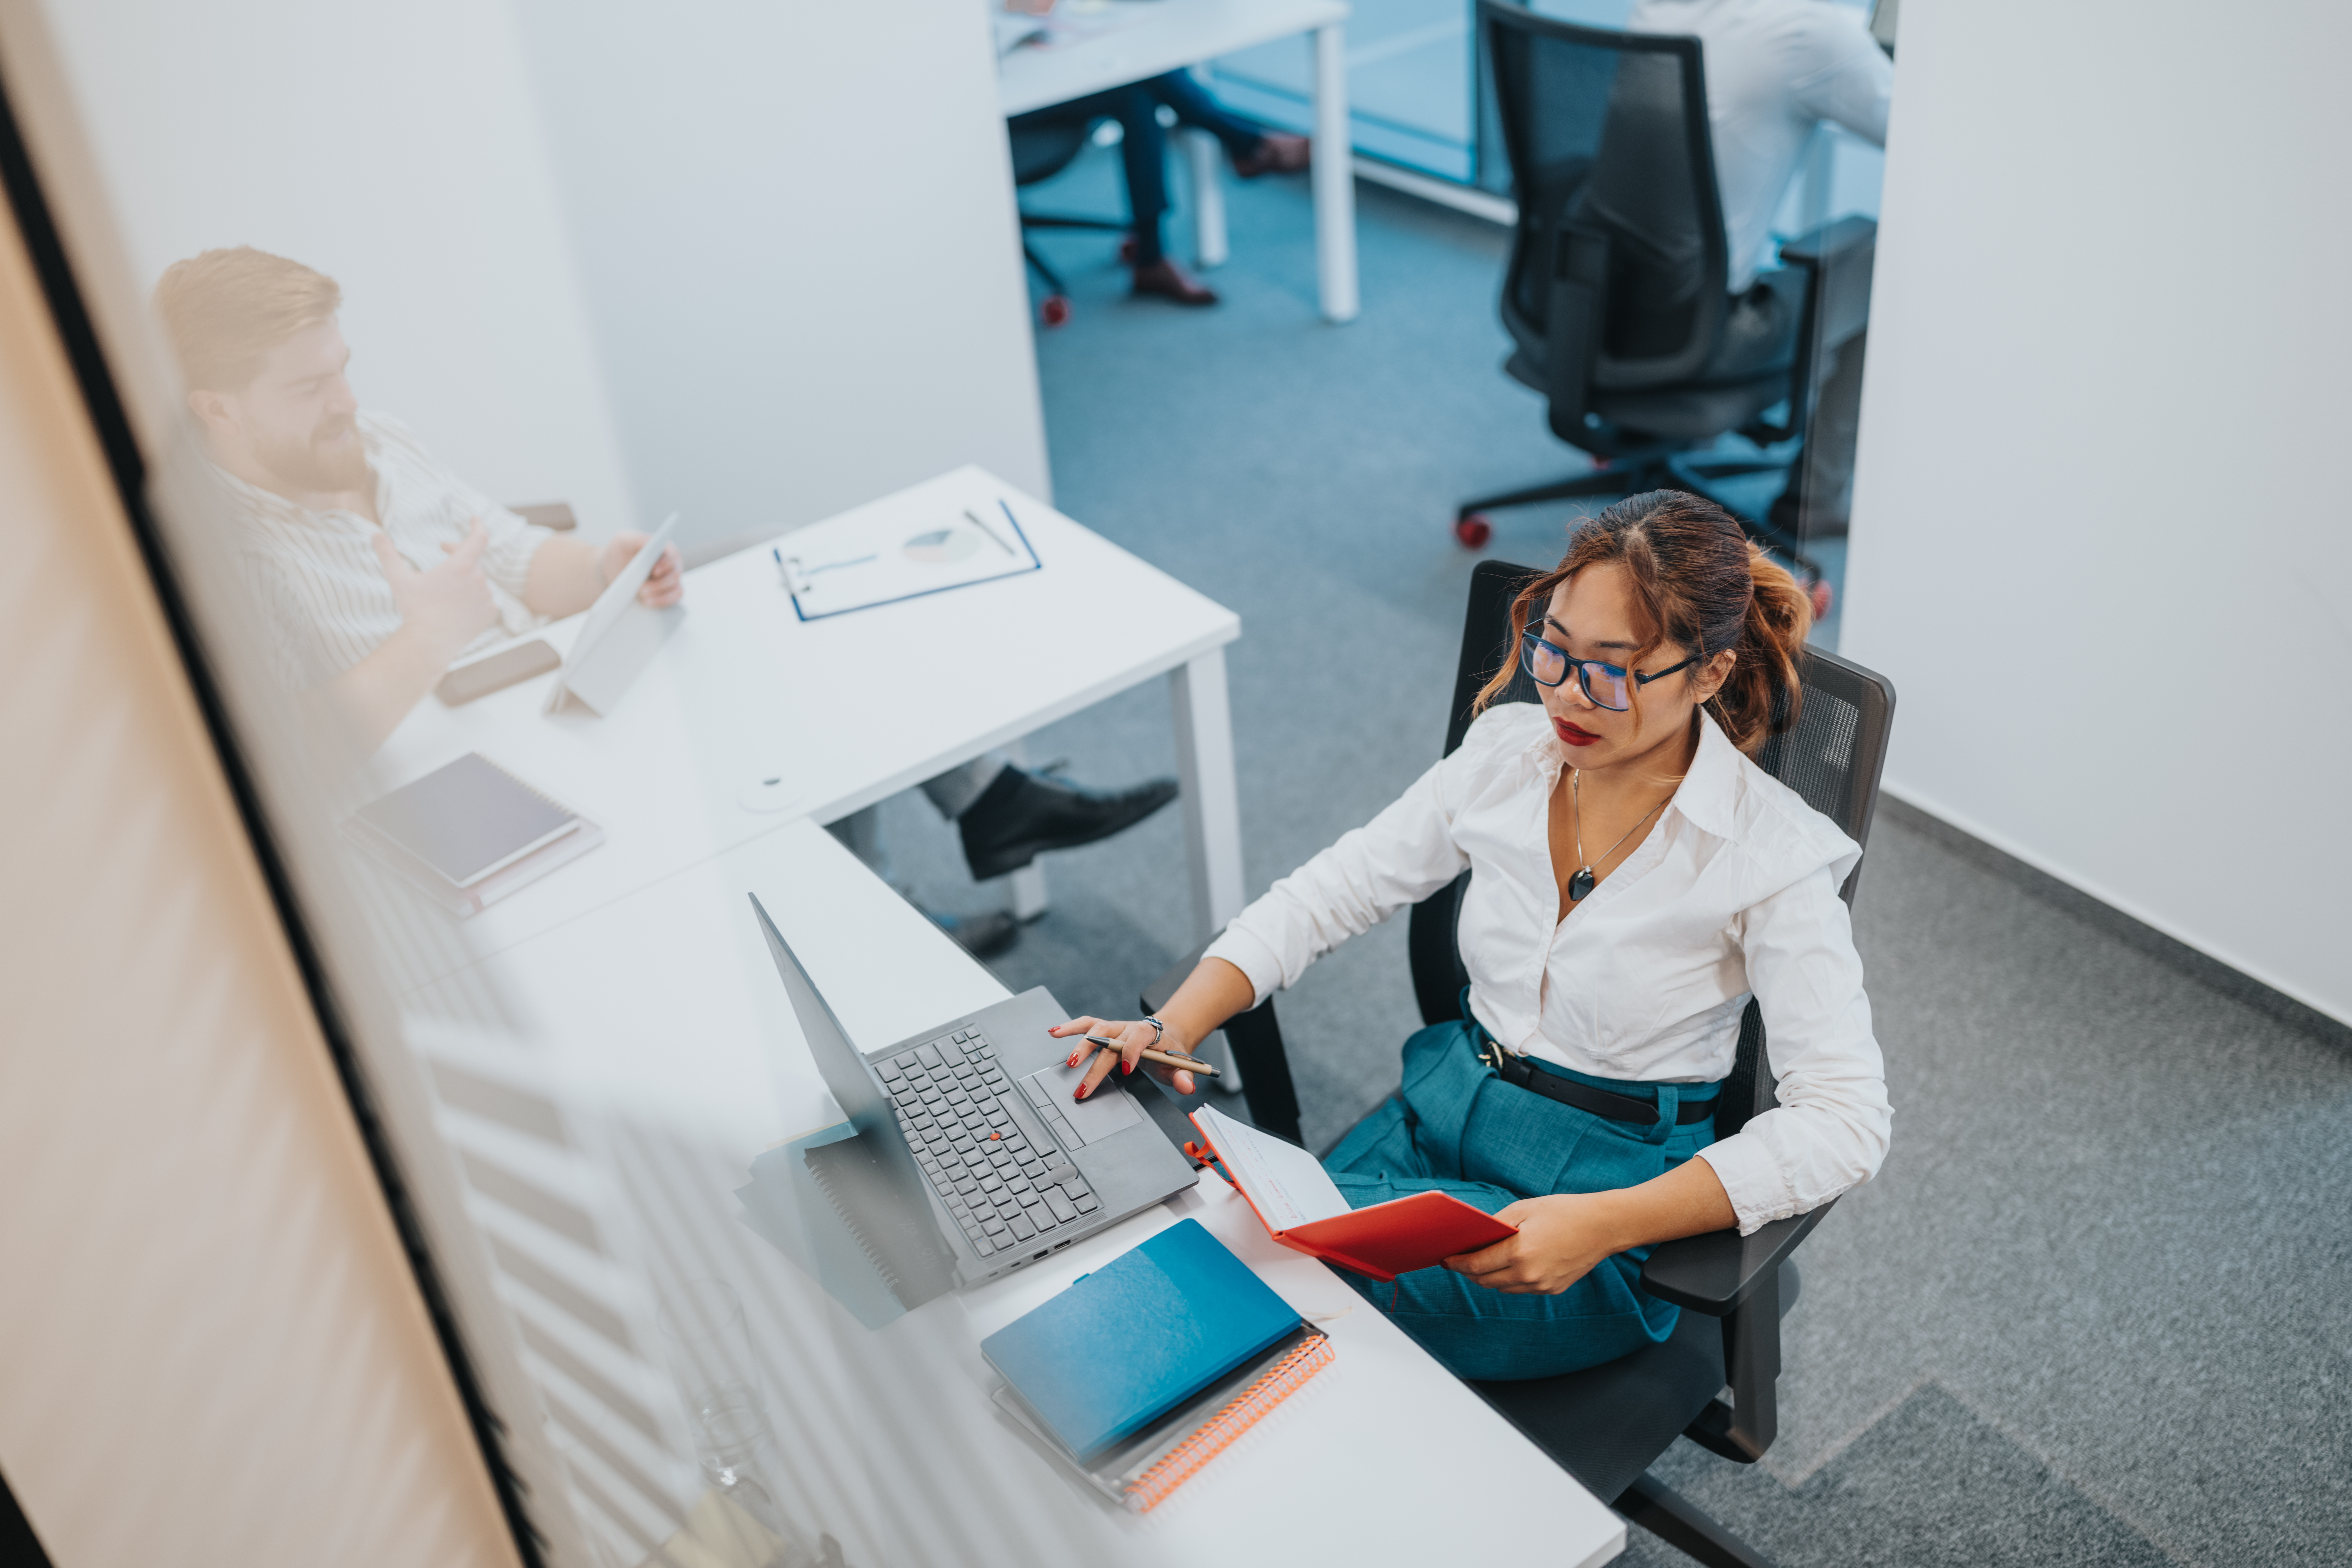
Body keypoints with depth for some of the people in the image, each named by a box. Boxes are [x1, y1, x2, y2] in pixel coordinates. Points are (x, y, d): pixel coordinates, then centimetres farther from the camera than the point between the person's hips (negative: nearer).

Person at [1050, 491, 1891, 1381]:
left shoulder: (1772, 853, -17)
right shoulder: (1508, 753, -2)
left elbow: (1846, 1121, -22)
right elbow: (1324, 896, 4)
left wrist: (1604, 1225, -33)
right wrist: (1172, 1027, -13)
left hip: (1611, 1185, -5)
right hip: (1439, 1115, 5)